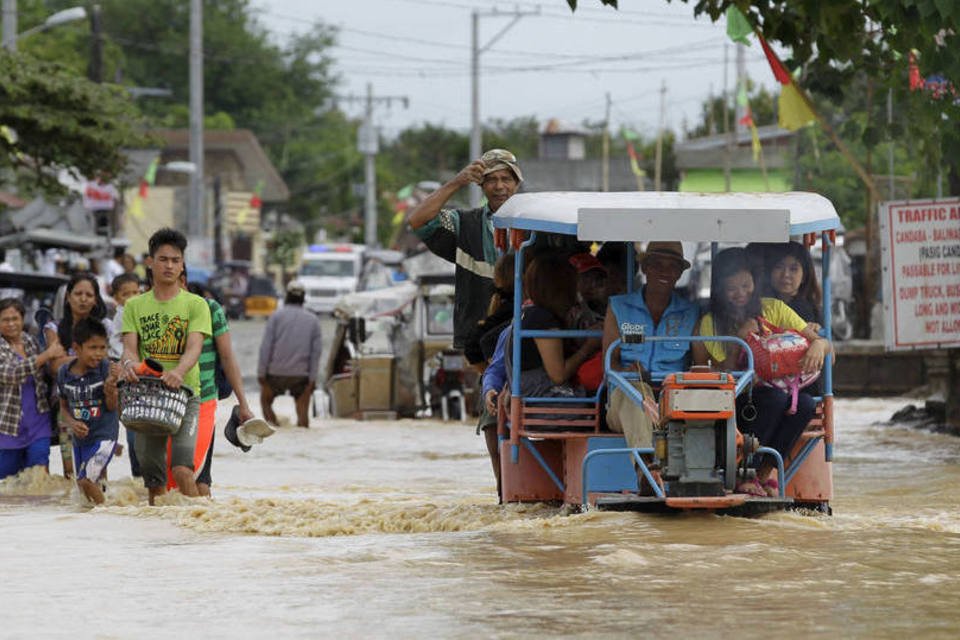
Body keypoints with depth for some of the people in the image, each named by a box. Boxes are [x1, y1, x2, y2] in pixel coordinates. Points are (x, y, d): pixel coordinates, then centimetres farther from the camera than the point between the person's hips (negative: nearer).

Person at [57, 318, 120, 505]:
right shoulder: (64, 373, -3)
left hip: (104, 435, -5)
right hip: (80, 437, 5)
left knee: (86, 481, -18)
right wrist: (72, 423, -10)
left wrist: (111, 384, -29)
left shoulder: (106, 367, -14)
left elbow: (112, 406, -11)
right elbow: (64, 407, 10)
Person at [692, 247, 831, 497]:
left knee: (804, 403, -31)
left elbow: (822, 342, -1)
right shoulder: (710, 323, -2)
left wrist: (817, 346, -26)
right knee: (776, 397, -34)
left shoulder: (773, 309, 4)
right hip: (733, 402, -3)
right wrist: (738, 341, -18)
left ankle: (763, 475, -18)